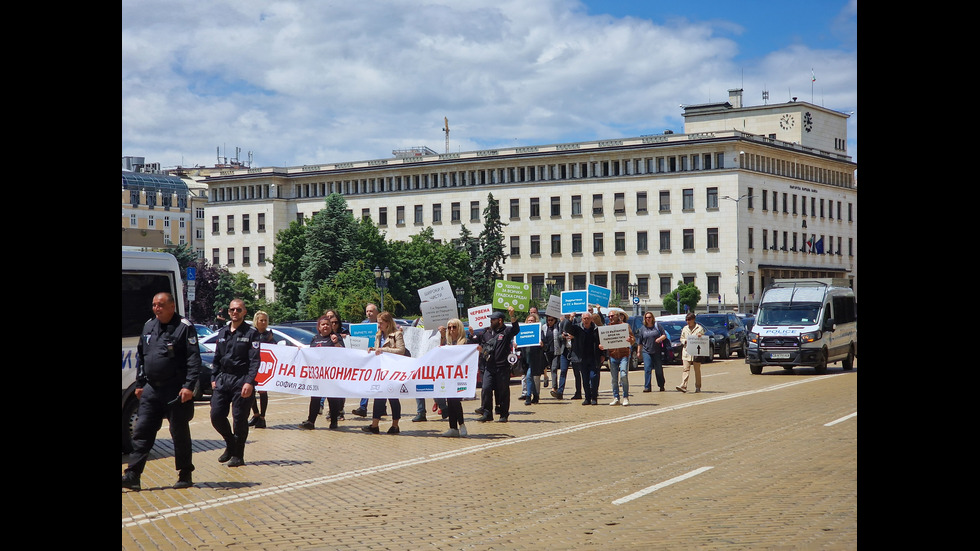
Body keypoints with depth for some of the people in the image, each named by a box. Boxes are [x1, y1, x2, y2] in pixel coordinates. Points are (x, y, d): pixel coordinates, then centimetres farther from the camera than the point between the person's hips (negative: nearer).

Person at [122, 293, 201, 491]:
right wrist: (139, 384, 14)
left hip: (176, 391, -6)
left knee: (180, 433, 3)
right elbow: (140, 357, 18)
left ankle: (185, 476, 14)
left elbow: (194, 359, -12)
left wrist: (189, 386, -19)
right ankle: (132, 476, 3)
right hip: (150, 390, 6)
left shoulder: (185, 327, -8)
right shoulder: (148, 326, 11)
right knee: (141, 432, 2)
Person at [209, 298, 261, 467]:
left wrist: (249, 382, -19)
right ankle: (230, 444, 24)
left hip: (241, 381, -5)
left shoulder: (251, 333, -3)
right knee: (216, 415, 1)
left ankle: (238, 455, 10)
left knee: (239, 419, -2)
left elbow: (254, 360, -9)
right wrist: (214, 378, 10)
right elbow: (217, 358, 19)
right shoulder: (222, 333, 14)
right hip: (222, 380, 5)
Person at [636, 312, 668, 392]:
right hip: (646, 351, 1)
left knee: (659, 369, 5)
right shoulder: (642, 328, 8)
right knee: (647, 369, -9)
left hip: (657, 351, -1)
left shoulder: (657, 326, 4)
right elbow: (639, 342, 12)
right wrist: (638, 352, 11)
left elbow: (664, 335, 4)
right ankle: (647, 387, -9)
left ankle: (661, 385, 21)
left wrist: (660, 339, -16)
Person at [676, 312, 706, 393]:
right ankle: (683, 386, -18)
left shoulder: (699, 328, 3)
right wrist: (685, 341, -5)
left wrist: (700, 337, -19)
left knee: (697, 370, 4)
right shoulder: (685, 328, 14)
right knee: (686, 369, -8)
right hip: (686, 352, 2)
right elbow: (681, 339, 17)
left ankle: (698, 387, 13)